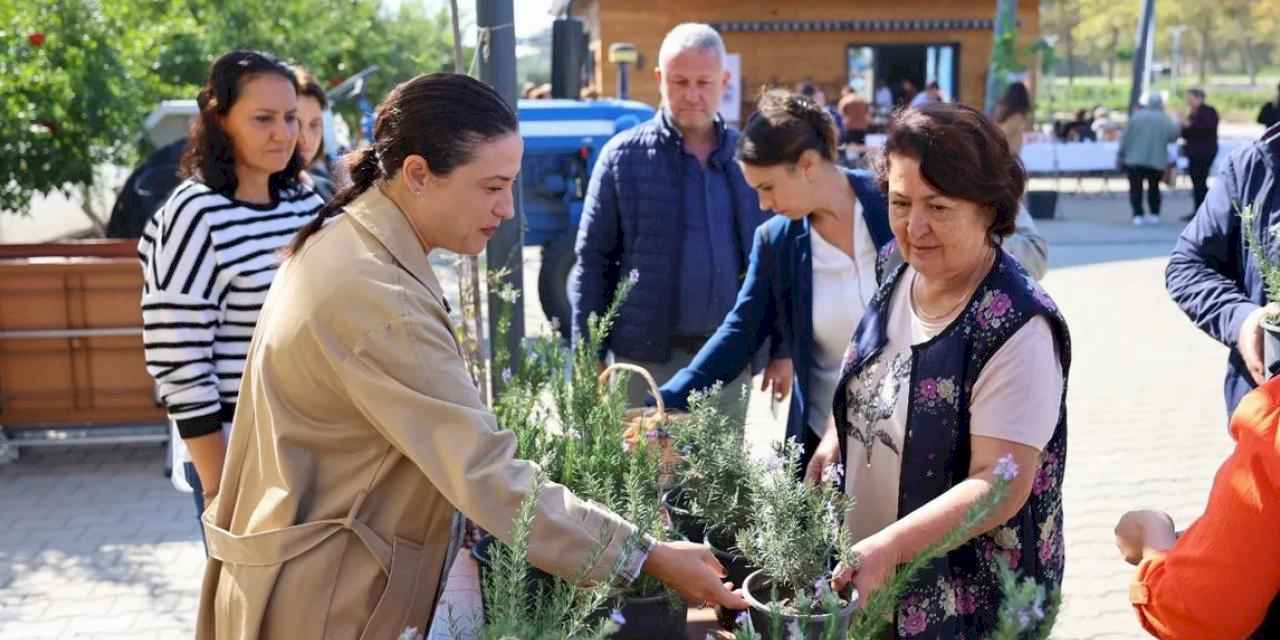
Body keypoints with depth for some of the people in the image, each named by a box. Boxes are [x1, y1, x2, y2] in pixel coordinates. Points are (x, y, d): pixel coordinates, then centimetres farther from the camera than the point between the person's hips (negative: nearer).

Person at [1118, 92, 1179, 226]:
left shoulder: (1137, 116, -4)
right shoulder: (1166, 119, -1)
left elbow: (1126, 138, -5)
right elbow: (1173, 136, 1)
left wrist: (1121, 156, 3)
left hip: (1135, 160, -2)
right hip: (1157, 161, 2)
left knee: (1136, 188, 2)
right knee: (1154, 187, 18)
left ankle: (1138, 215, -8)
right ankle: (1154, 215, 16)